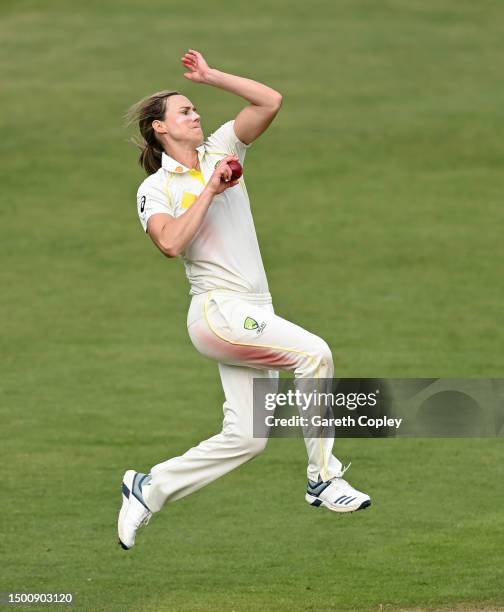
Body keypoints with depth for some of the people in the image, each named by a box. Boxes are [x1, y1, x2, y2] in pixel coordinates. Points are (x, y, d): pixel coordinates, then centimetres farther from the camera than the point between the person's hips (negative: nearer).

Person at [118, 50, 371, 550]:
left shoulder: (219, 151, 14)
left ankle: (148, 489, 18)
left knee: (244, 437, 4)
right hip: (218, 310, -7)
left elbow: (270, 101, 4)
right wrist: (210, 190, -14)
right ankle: (323, 479, -18)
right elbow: (171, 243, -20)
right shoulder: (155, 189, 0)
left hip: (254, 312, 7)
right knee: (313, 352, -25)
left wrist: (210, 76, 3)